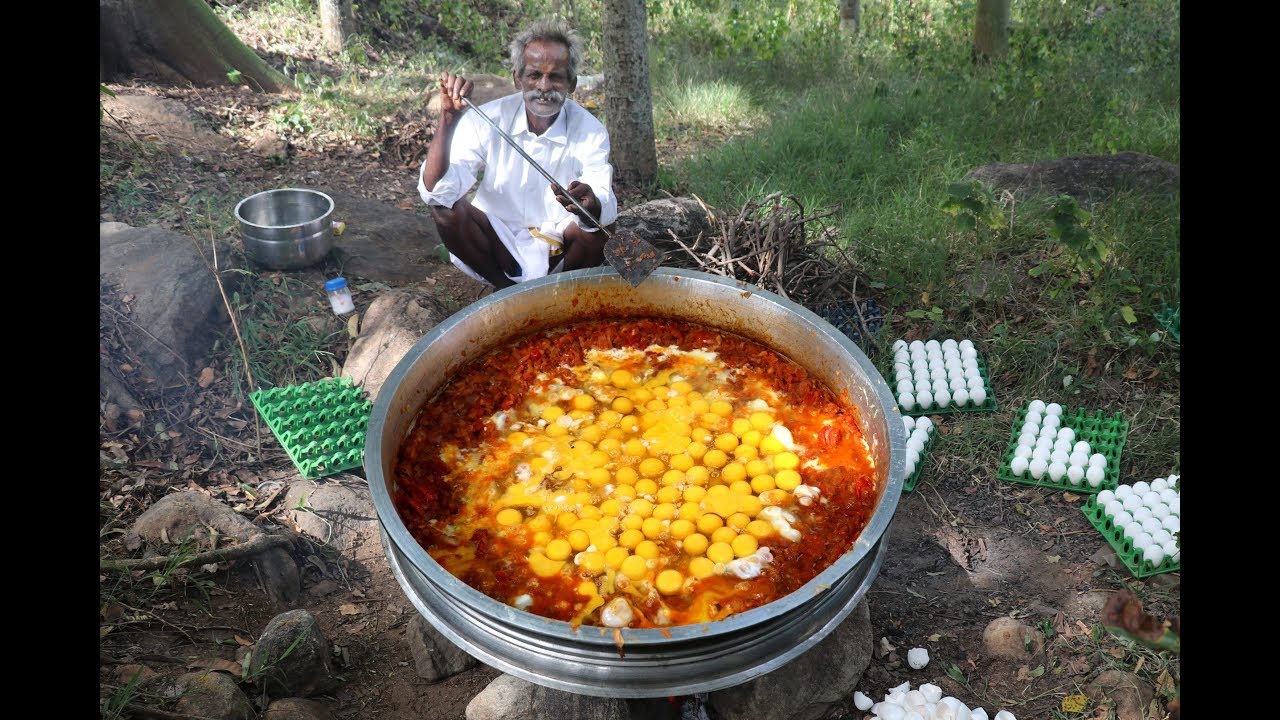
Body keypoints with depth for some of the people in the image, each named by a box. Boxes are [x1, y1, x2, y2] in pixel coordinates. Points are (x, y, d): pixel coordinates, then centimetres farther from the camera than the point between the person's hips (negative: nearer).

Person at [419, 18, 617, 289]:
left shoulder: (590, 131, -14)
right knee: (447, 208, -24)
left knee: (601, 228, -28)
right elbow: (435, 191, -25)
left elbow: (603, 212, -28)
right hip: (497, 242, 1)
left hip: (557, 251, 0)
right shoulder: (488, 119, -14)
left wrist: (592, 205, -53)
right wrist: (447, 119, -37)